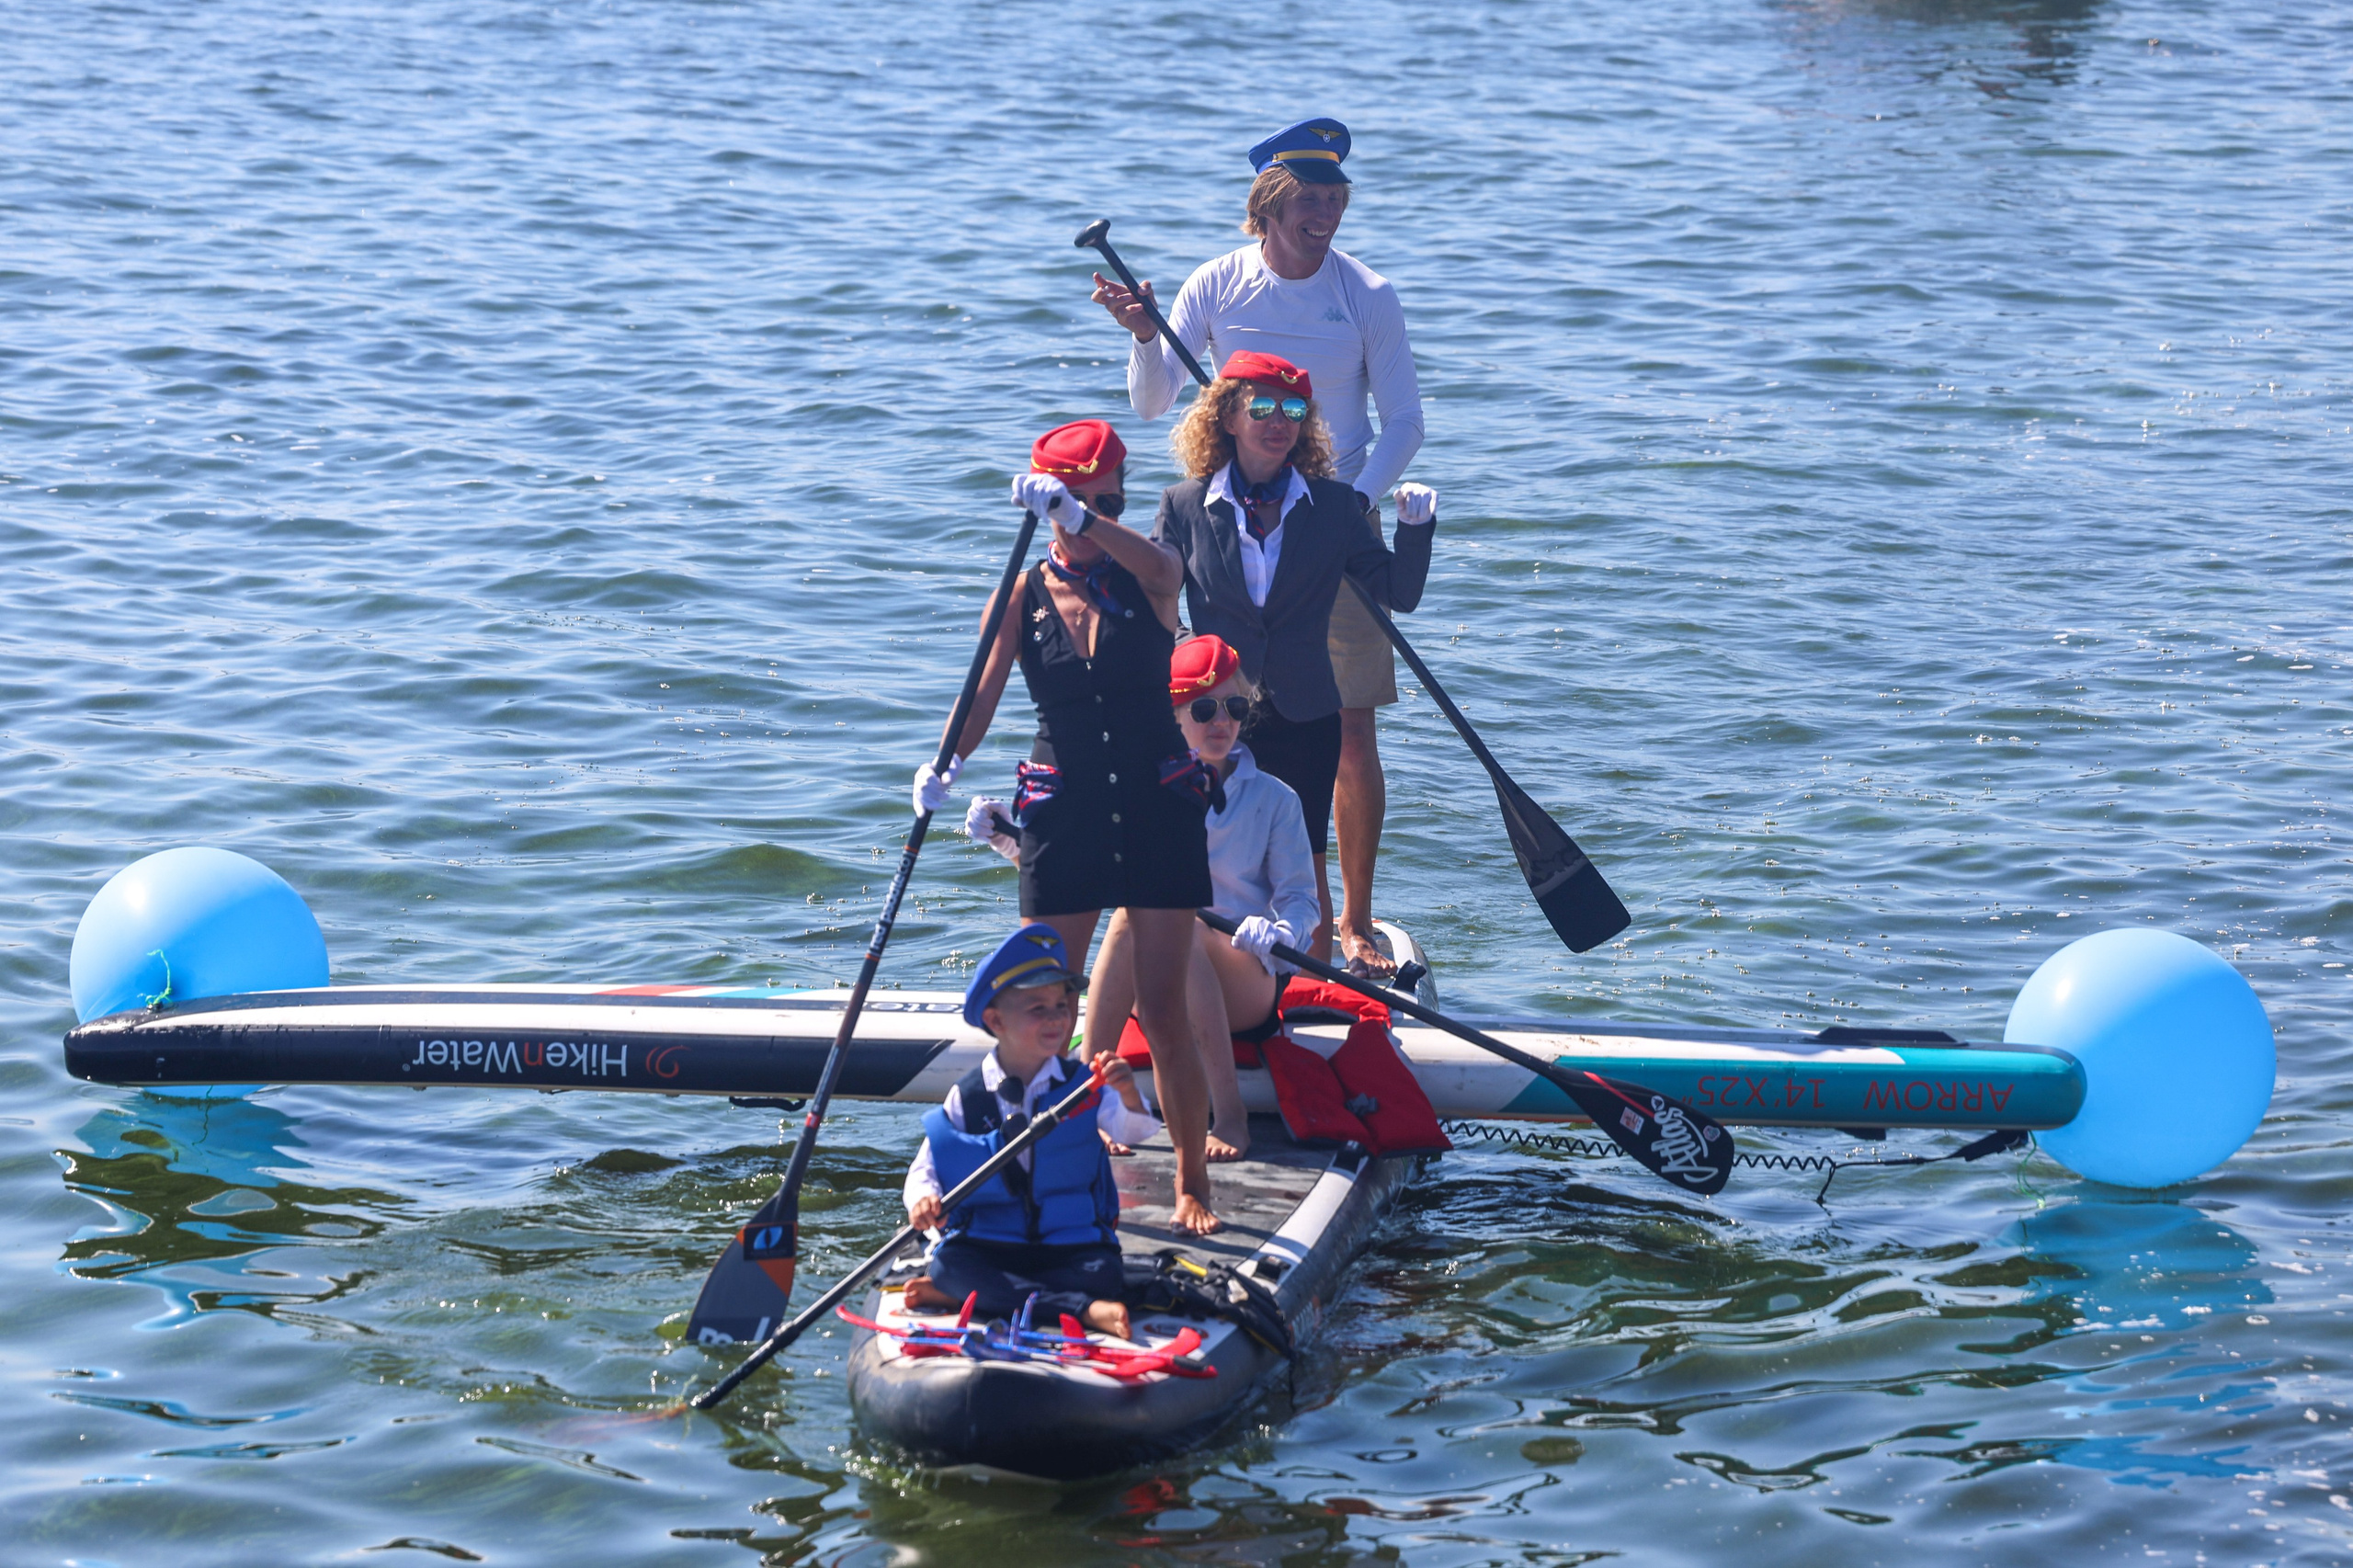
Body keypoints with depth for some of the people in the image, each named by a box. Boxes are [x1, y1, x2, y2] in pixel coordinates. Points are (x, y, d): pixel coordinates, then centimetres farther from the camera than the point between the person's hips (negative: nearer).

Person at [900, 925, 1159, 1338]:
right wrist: (923, 1198, -22)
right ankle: (1080, 1310, -35)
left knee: (1102, 1273, -30)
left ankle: (961, 1296, -26)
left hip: (1071, 1247, 0)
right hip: (984, 1248, 0)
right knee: (945, 1264, -30)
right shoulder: (966, 1099, 2)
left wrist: (1129, 1095, -37)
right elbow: (924, 1168, 2)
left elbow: (1133, 1130, -14)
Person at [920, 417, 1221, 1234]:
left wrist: (1076, 515, -44)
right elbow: (981, 697, -8)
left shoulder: (1149, 578, -2)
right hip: (1064, 812, 1)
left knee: (1163, 1014, 0)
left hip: (1159, 808, -1)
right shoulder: (1024, 595, 1)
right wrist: (945, 765, -28)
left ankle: (1193, 1183, 12)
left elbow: (1157, 567, -28)